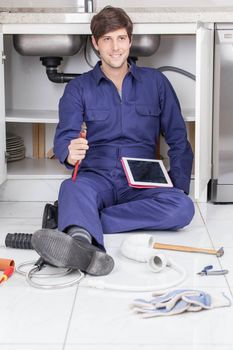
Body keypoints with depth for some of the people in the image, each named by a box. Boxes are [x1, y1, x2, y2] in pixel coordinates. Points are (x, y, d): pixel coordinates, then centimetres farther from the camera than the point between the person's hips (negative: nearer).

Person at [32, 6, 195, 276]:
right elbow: (64, 137, -3)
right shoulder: (79, 88, 11)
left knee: (183, 207, -30)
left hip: (141, 184, 1)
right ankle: (84, 244, -69)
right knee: (72, 187, -36)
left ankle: (76, 222, -34)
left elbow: (178, 140, 15)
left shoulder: (155, 82, 13)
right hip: (97, 177, -1)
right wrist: (70, 152, -29)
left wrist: (180, 188, 0)